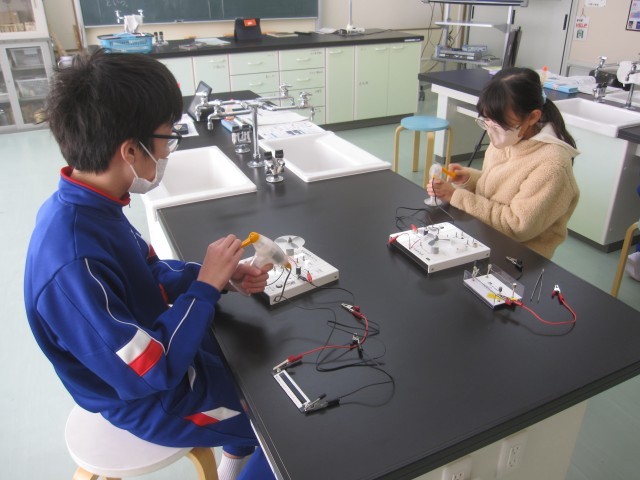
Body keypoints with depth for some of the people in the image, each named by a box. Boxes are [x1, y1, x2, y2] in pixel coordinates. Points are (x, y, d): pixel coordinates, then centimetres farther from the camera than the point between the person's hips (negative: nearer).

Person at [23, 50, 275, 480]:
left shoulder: (87, 204, -9)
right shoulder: (74, 262, -37)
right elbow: (149, 373, -31)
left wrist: (222, 275, -9)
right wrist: (206, 286, -24)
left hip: (155, 348, 8)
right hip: (154, 401, -8)